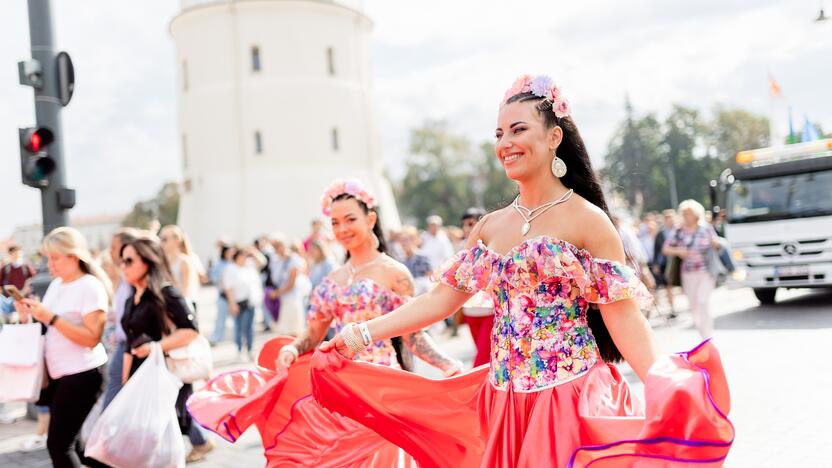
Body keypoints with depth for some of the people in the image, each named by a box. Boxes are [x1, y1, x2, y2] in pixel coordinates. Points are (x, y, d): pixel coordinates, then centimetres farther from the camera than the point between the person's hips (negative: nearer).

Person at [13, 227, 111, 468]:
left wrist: (51, 318, -23)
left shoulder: (91, 287, -13)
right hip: (58, 373, 8)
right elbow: (48, 329, 17)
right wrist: (28, 317, -3)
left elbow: (92, 338, -20)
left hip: (82, 374, -8)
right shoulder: (56, 285, 11)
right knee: (68, 442, 14)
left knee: (58, 444, -5)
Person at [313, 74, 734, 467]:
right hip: (505, 403, 6)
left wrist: (663, 386, -28)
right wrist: (359, 335, 2)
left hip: (571, 401, -5)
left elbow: (622, 315, -13)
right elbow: (441, 299, 8)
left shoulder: (586, 220, -8)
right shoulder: (491, 226, 9)